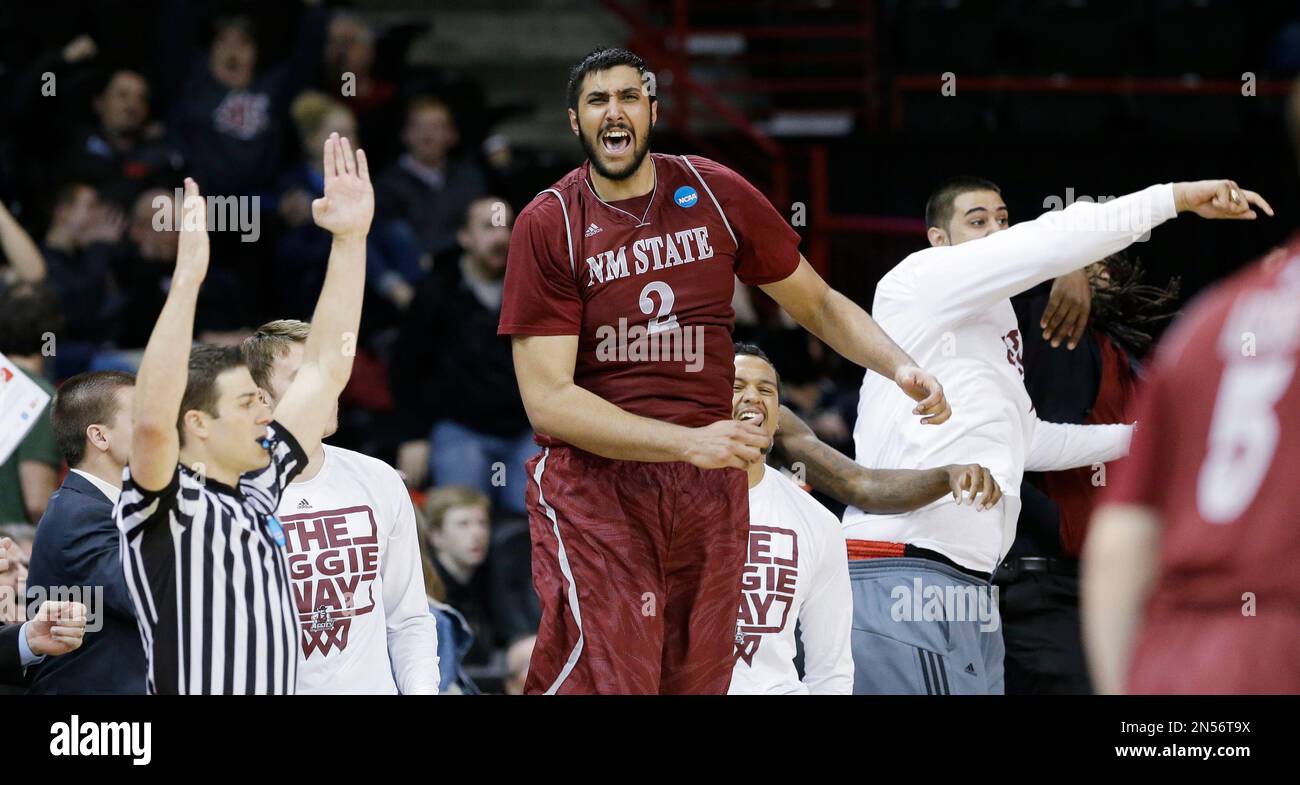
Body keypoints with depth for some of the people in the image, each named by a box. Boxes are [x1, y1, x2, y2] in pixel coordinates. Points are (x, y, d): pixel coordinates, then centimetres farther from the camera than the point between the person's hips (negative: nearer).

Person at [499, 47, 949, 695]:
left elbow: (817, 305, 16)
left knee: (697, 682, 7)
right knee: (605, 679, -18)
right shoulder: (549, 225, -5)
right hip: (593, 484, -4)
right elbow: (547, 400, -12)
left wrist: (900, 367, -3)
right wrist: (689, 442, -20)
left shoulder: (716, 194, 4)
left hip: (709, 493, 4)